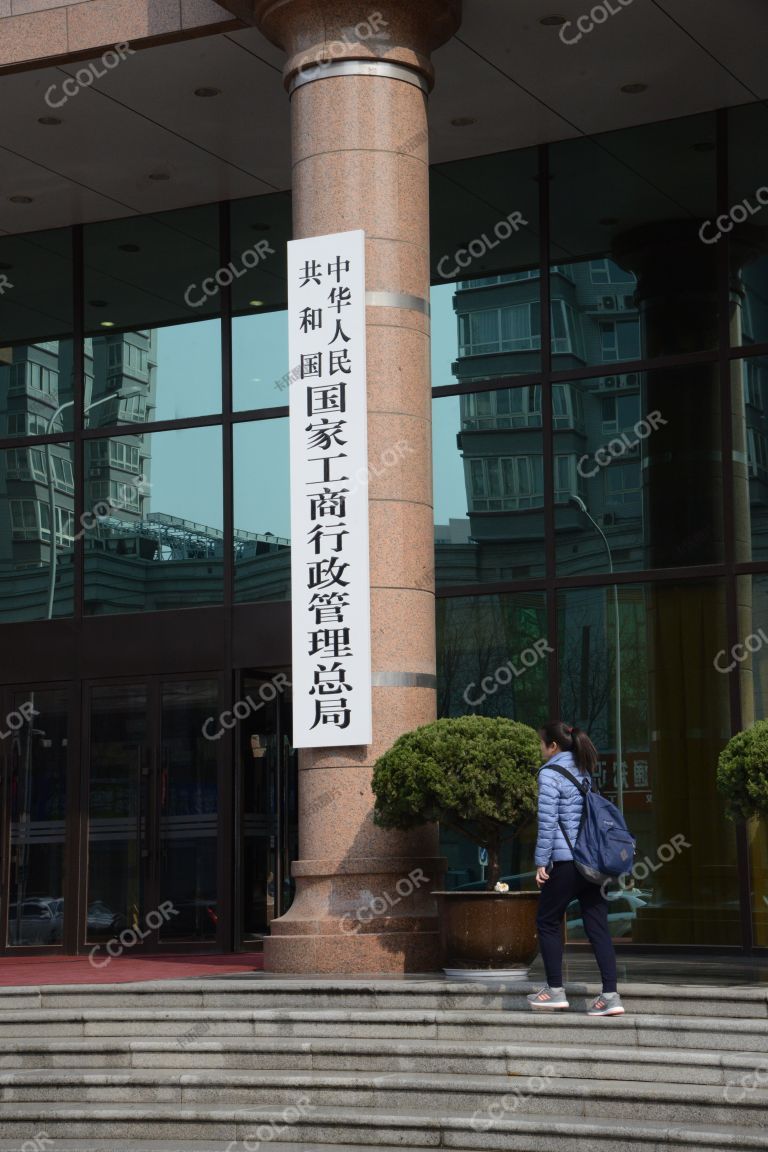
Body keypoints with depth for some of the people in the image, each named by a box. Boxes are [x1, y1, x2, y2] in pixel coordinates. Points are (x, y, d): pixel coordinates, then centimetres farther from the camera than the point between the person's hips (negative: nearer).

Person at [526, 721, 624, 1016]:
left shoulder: (550, 773, -6)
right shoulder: (585, 772, 18)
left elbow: (547, 821, -11)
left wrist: (541, 861, -7)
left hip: (567, 860, -7)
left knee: (547, 921, 9)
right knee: (597, 926, 3)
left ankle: (555, 990, 9)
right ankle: (610, 994, -4)